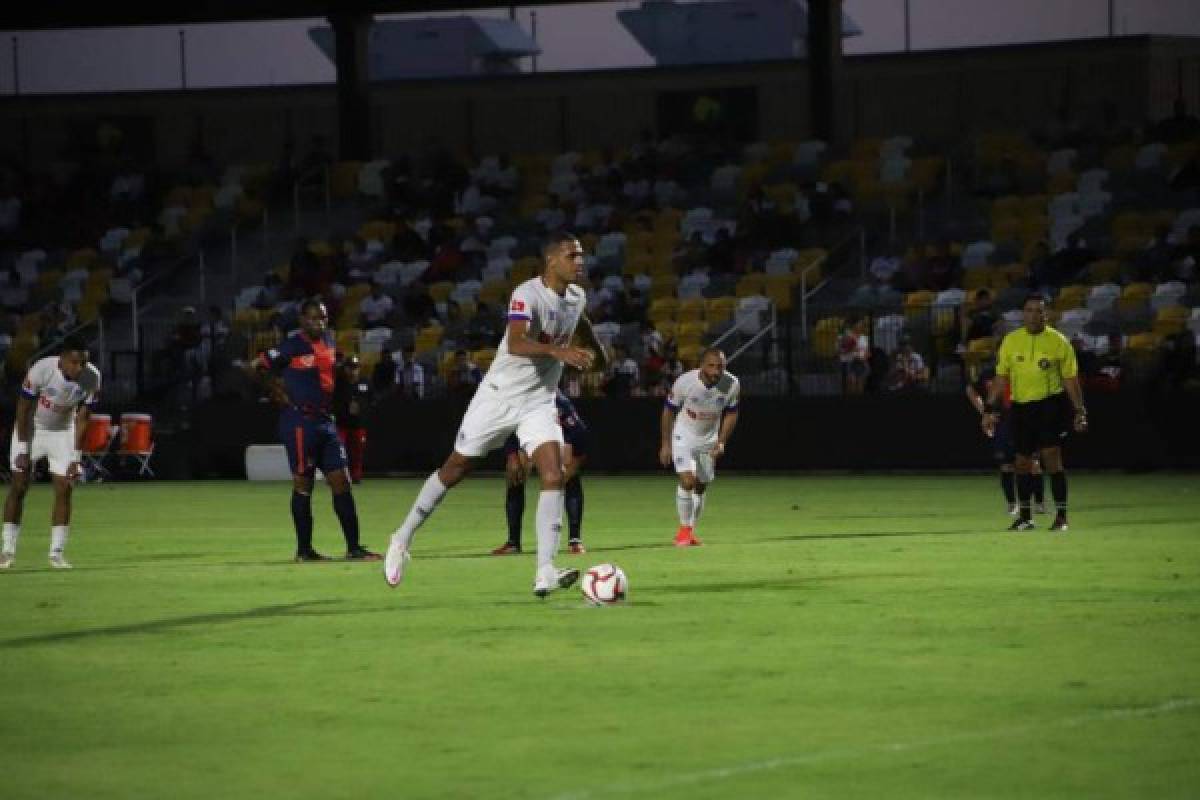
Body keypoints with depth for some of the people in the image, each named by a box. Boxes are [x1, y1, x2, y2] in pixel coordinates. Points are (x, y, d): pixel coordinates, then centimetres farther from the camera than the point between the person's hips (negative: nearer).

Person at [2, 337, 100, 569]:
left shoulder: (92, 379, -21)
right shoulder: (41, 370, -29)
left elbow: (81, 419, -12)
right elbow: (24, 409, -18)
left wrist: (76, 457, -15)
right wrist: (22, 449, -18)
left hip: (63, 432, 2)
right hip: (31, 428, -2)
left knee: (64, 490, -6)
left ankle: (57, 552, 0)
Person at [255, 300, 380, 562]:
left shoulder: (329, 341, 11)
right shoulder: (292, 346, -11)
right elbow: (262, 368, -9)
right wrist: (281, 395, -8)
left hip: (326, 420, 7)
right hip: (300, 422, -7)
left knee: (341, 481, 3)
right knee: (303, 483, -1)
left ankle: (353, 547, 4)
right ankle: (304, 549, 6)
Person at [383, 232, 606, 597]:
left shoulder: (577, 296, 1)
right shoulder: (527, 294, -22)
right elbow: (516, 343, -40)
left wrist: (595, 347, 41)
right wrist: (559, 351, -52)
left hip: (539, 403, 5)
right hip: (499, 397, -5)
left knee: (553, 474, -16)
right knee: (455, 468, 9)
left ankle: (545, 573, -20)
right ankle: (403, 538, 29)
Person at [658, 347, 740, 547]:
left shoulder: (731, 384, -18)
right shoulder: (685, 382, -25)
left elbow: (731, 414, 0)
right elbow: (669, 411, -9)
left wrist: (721, 442, -10)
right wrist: (665, 444, -4)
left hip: (709, 439, 4)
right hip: (684, 436, -4)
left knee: (701, 486, 11)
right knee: (688, 481, -19)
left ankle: (690, 530, 28)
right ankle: (684, 528, -4)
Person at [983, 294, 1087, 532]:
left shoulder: (1058, 341, -2)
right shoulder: (1010, 341, 5)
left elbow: (1070, 378, 1)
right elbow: (1000, 377, 9)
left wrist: (1079, 410, -5)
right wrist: (990, 409, 4)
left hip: (1049, 404, -3)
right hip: (1021, 405, 3)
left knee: (1052, 456, -14)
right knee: (1022, 461, 7)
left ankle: (1061, 515, -9)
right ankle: (1024, 517, 19)